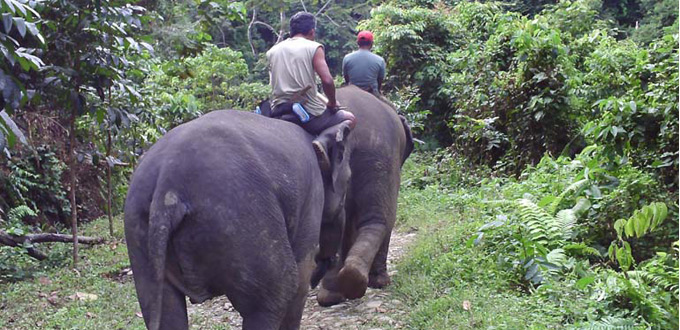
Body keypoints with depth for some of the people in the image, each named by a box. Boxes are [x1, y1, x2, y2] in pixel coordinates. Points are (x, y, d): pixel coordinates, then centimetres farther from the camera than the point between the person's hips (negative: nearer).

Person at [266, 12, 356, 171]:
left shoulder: (272, 51, 12)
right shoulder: (313, 47, -3)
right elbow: (327, 81, -14)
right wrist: (332, 103, 4)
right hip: (308, 114, -6)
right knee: (349, 119, 15)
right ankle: (324, 140, -12)